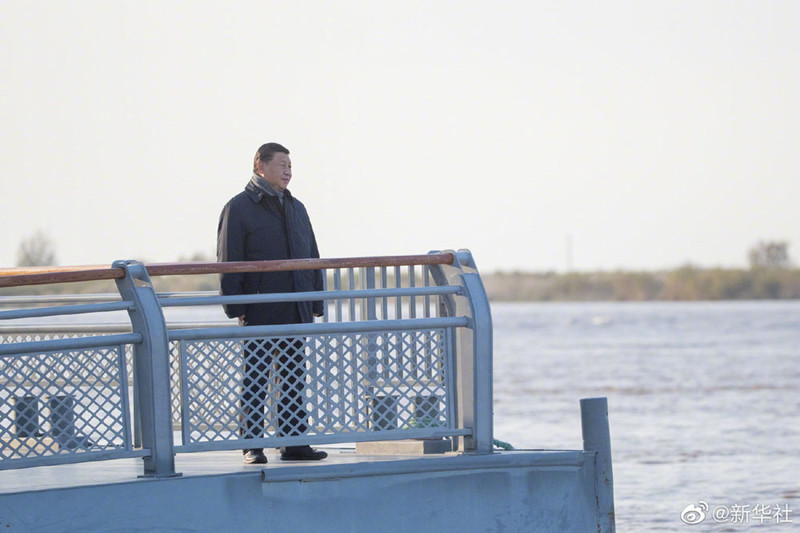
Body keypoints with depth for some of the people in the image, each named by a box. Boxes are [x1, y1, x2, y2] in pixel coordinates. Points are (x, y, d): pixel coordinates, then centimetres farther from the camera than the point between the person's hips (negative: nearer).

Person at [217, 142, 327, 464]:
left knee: (293, 380, 7)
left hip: (295, 314, 6)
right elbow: (229, 263, -7)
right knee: (255, 382, -4)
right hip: (259, 315, -6)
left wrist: (315, 303, 14)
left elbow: (312, 258, 21)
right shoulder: (239, 208, -2)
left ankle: (294, 443, 10)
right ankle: (252, 446, -1)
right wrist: (236, 308, -13)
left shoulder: (296, 209, 17)